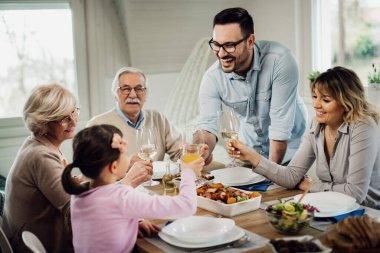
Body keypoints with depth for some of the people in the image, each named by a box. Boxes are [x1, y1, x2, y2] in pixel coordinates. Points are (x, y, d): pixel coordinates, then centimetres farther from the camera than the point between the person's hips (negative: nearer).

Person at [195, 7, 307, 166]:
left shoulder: (280, 60, -26)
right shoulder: (212, 78, -15)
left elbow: (281, 124, -23)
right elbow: (207, 125, -19)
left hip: (289, 149, -3)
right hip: (249, 150, 4)